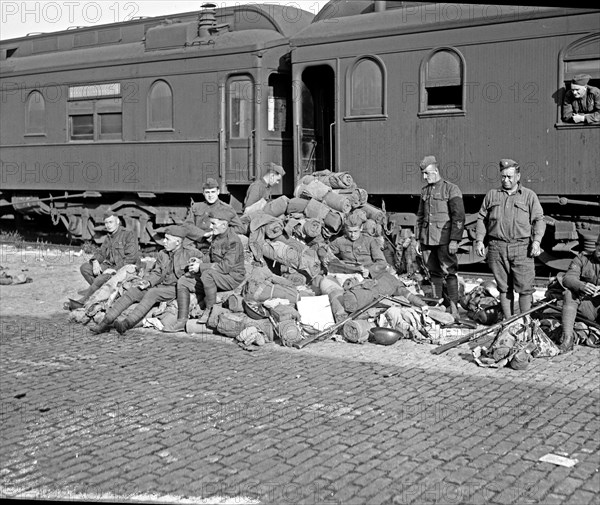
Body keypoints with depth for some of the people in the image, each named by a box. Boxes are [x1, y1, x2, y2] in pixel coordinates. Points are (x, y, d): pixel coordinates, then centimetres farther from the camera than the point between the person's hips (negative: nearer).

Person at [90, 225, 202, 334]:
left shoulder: (191, 253, -6)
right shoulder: (162, 254, 12)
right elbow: (156, 273, 16)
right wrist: (148, 282, -3)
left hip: (180, 289, -7)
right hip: (163, 286, 7)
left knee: (152, 293, -33)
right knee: (132, 292, -10)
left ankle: (128, 323, -39)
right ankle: (105, 322, -13)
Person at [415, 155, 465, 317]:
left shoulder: (451, 189, -3)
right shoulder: (424, 191, 16)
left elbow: (459, 217, -8)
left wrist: (454, 240, -15)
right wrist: (418, 239, 17)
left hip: (445, 239, -6)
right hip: (427, 240, 6)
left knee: (449, 272, -7)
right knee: (434, 273, 8)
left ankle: (454, 308, -3)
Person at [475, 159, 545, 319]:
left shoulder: (529, 195, 8)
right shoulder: (492, 195, 14)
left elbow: (538, 220, 3)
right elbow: (481, 218, 15)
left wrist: (536, 241, -11)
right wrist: (479, 240, 4)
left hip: (522, 248, -2)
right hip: (497, 247, 2)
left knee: (524, 287, -5)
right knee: (504, 287, 7)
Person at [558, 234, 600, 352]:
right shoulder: (582, 259, 9)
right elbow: (568, 278, -8)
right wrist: (581, 286, -30)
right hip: (586, 306, 1)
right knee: (569, 293, -26)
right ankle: (567, 338, -33)